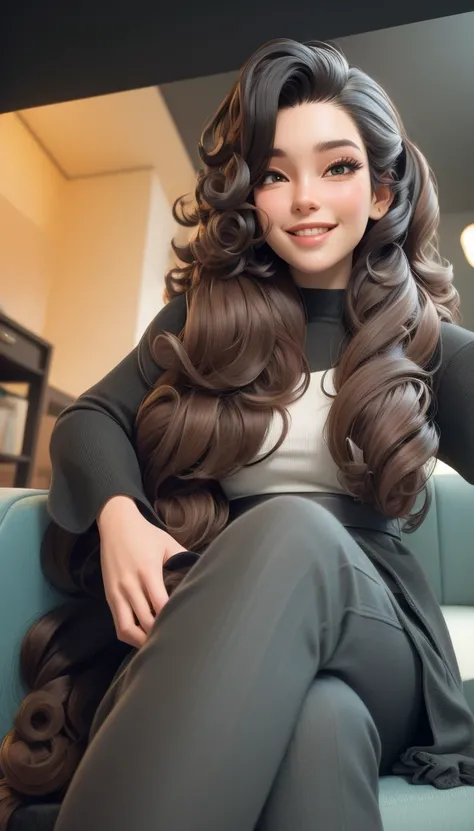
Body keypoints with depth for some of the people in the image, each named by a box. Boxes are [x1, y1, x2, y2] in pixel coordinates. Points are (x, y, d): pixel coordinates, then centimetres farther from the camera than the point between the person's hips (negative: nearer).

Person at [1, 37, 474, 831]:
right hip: (203, 624, 0)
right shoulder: (207, 316, 10)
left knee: (293, 531, -34)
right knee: (316, 724, -35)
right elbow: (90, 418, 4)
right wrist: (118, 514, -14)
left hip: (375, 639, 1)